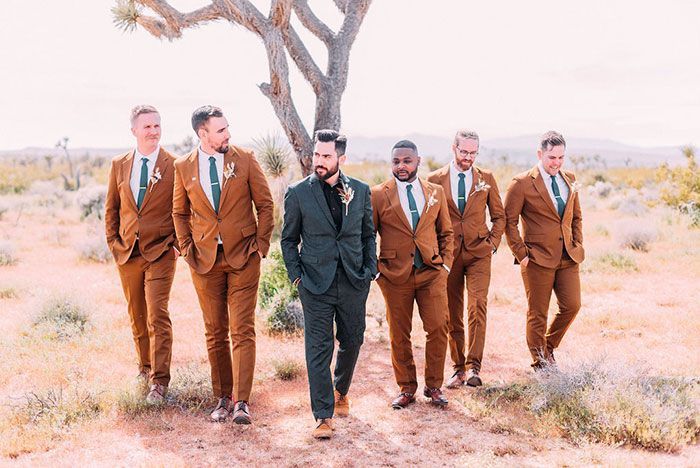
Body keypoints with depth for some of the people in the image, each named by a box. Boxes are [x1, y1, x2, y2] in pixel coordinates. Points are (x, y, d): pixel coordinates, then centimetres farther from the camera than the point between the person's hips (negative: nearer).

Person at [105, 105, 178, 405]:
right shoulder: (119, 165, 7)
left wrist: (178, 244, -7)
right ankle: (145, 367, 34)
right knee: (137, 317, 15)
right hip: (127, 253, 4)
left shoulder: (174, 166, -5)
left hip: (160, 253, -4)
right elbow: (111, 208, 14)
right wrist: (113, 242, 7)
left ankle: (159, 381, -5)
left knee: (157, 317, -11)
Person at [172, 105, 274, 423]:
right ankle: (222, 398, 19)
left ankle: (241, 402, -5)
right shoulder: (183, 167, 4)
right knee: (215, 334, 8)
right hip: (205, 259, 2)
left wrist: (261, 244, -3)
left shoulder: (245, 159, -1)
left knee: (242, 331, -6)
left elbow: (265, 204, 4)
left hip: (243, 257, -2)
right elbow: (180, 212, 15)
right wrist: (187, 248, 5)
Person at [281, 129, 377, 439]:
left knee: (352, 341, 14)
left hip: (354, 282, 3)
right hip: (316, 284, -2)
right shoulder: (298, 193, -2)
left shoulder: (360, 190, 5)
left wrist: (370, 269, 3)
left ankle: (341, 391, 41)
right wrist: (296, 275, -3)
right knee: (318, 348, -3)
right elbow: (289, 239, 6)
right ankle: (323, 417, 4)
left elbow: (368, 234, 13)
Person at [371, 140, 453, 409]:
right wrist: (375, 270, -3)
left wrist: (445, 264, 5)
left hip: (431, 273, 2)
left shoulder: (436, 192, 8)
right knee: (399, 335, 6)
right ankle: (406, 388, 21)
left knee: (438, 328, -4)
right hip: (395, 275, -1)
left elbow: (446, 232, 15)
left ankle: (434, 386, 13)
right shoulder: (378, 195, 0)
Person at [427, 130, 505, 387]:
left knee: (477, 306, -17)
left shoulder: (486, 178, 7)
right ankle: (459, 368, 15)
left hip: (478, 253, 0)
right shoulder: (435, 179, 3)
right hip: (448, 254, 0)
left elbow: (499, 216, 14)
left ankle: (473, 367, -15)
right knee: (452, 315, 4)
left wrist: (493, 243, 2)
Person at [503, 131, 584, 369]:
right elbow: (509, 222, -6)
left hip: (568, 257, 5)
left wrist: (578, 244, 9)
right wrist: (521, 254, -10)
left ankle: (548, 347, 27)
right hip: (538, 259, -5)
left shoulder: (570, 180, 11)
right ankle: (540, 364, 17)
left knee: (572, 305, 2)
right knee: (538, 314, 3)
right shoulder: (522, 183, -8)